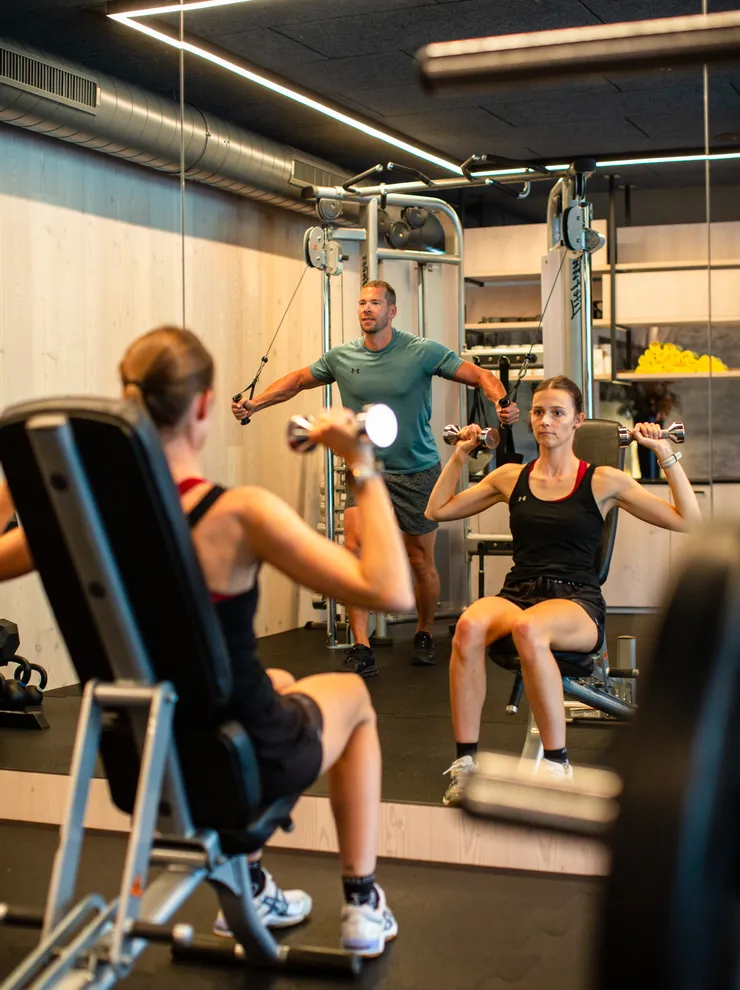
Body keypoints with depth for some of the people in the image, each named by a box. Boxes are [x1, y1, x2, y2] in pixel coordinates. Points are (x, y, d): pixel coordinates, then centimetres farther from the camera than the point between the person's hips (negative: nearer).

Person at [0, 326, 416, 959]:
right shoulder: (239, 513, -27)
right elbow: (393, 592, -29)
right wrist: (363, 468, -23)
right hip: (247, 762, -5)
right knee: (352, 694, 29)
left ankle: (250, 891, 45)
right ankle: (363, 905, 31)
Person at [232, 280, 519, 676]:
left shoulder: (423, 352, -9)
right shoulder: (341, 357, 0)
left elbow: (479, 375, -9)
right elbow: (297, 380, 15)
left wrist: (502, 402, -28)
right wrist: (253, 404, 6)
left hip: (416, 471, -1)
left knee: (421, 562, 7)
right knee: (355, 546, -20)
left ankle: (425, 635, 33)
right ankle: (361, 648, -17)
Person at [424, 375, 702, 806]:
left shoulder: (602, 481, 7)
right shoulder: (512, 477, 16)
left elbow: (687, 520, 4)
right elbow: (438, 510, 24)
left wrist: (667, 454, -1)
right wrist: (460, 455, 18)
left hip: (577, 601, -3)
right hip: (518, 593, 3)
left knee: (529, 629, -40)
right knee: (469, 626, -35)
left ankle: (558, 763, -26)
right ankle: (465, 762, -26)